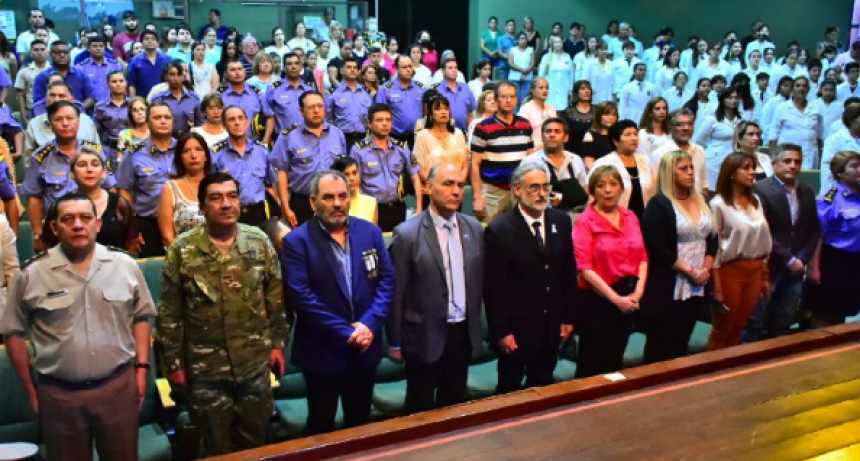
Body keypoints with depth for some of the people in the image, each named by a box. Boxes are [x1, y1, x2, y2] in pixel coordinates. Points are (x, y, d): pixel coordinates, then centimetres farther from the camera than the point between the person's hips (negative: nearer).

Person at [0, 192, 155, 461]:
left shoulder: (125, 265, 0)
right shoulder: (32, 274, -5)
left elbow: (140, 317, 7)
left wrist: (141, 368, 1)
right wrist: (30, 388, 1)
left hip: (119, 385, 1)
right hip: (58, 393, -1)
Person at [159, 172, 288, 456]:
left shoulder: (259, 242, -4)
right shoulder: (182, 250, -10)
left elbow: (277, 299, 4)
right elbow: (169, 313, -5)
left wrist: (278, 344, 3)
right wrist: (174, 363, -3)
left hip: (255, 364, 2)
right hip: (205, 369, -2)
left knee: (255, 442, 19)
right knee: (217, 448, 16)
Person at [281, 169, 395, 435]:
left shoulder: (370, 232, 2)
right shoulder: (297, 241, -11)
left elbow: (387, 280, 0)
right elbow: (301, 296, -18)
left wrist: (369, 324, -15)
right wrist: (346, 332, -19)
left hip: (365, 348, 4)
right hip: (322, 352, -3)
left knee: (360, 421, 20)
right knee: (321, 425, 15)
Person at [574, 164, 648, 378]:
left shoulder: (630, 217, 7)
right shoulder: (585, 221, -10)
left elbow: (642, 256, 9)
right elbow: (584, 267, -16)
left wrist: (638, 291, -6)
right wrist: (615, 298, -17)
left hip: (628, 299, 5)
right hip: (597, 299, -5)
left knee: (614, 361, 17)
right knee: (592, 363, 5)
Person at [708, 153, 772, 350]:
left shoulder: (755, 201, 10)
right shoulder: (719, 204, -10)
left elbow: (762, 240, 13)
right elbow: (713, 246, -12)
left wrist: (765, 275, 12)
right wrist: (717, 286, -14)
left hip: (755, 271, 6)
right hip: (731, 270, -6)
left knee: (738, 329, 14)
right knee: (722, 330, 5)